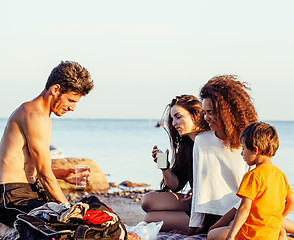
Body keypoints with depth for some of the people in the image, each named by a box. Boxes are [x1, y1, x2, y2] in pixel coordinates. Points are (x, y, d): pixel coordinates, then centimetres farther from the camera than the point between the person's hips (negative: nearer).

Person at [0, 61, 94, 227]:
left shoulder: (43, 116, 19)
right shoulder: (34, 116, -15)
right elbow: (45, 174, -17)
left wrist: (62, 174, 9)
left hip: (32, 191, 11)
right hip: (13, 197, -11)